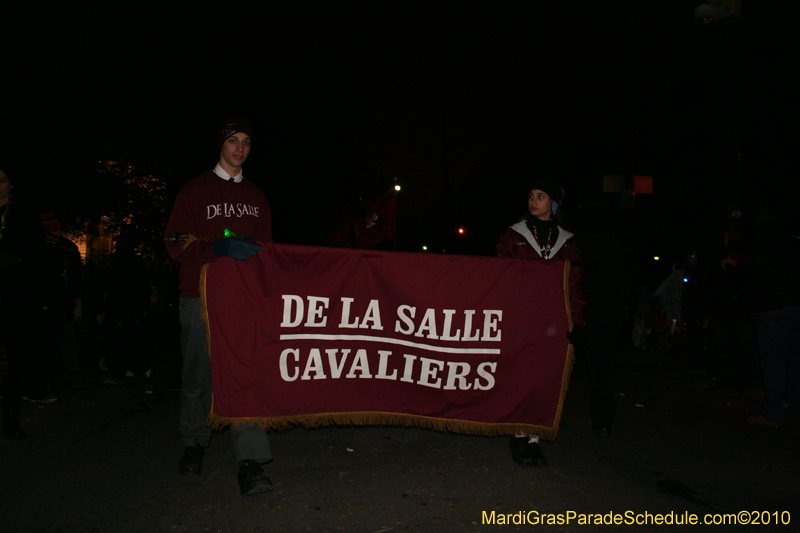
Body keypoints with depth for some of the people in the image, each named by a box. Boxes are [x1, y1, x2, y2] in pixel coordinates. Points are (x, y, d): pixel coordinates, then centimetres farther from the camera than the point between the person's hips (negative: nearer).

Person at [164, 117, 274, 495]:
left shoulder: (256, 197, 18)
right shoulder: (196, 190, 6)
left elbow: (264, 247, 20)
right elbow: (175, 244, -4)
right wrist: (218, 248, -20)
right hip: (200, 295, -2)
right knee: (198, 375, 7)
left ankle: (250, 461, -10)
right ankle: (194, 444, 29)